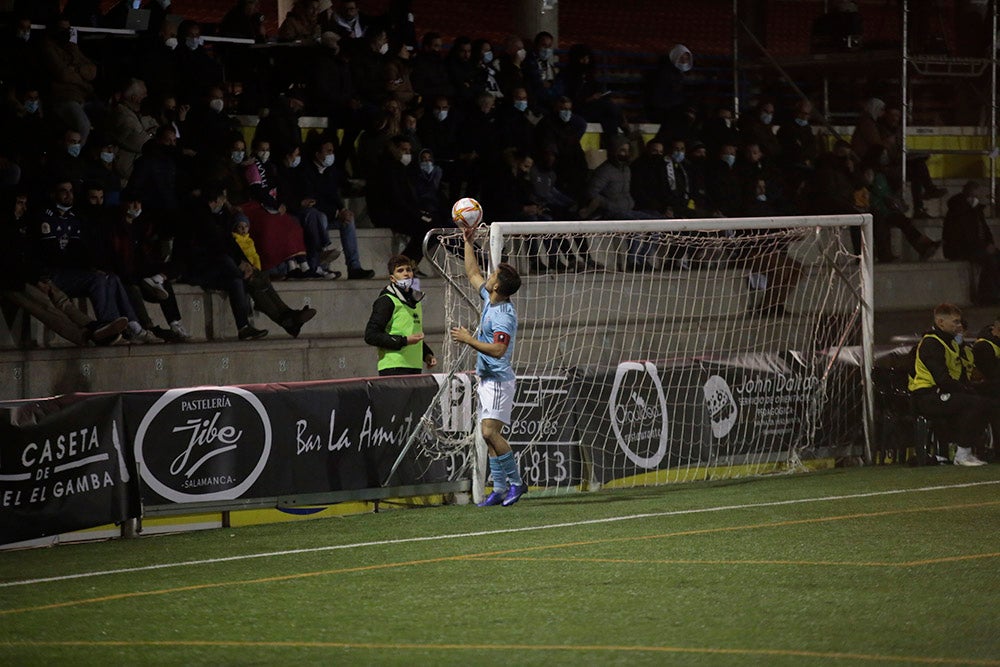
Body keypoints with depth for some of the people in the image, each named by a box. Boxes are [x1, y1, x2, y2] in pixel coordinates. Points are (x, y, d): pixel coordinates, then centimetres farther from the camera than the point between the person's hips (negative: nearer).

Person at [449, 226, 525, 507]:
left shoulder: (504, 315, -19)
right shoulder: (489, 301, 8)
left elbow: (497, 349, -28)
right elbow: (472, 273, 24)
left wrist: (468, 339, -22)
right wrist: (468, 243, 23)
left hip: (498, 380, -10)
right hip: (487, 379, 10)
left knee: (490, 431, -18)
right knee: (490, 435, 6)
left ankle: (516, 482, -10)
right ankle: (500, 489, 6)